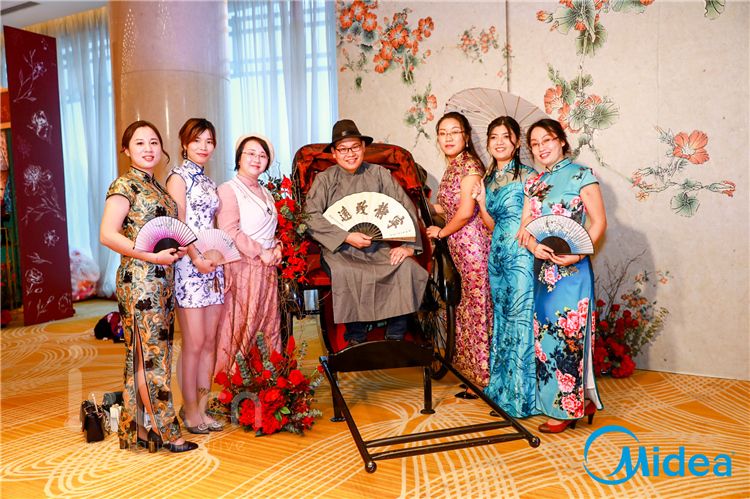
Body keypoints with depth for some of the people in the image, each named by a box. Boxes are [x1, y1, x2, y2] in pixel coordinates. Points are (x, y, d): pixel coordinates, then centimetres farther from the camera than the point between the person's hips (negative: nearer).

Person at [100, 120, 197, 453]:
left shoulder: (157, 187, 17)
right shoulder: (124, 185, -7)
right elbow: (107, 235, -17)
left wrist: (176, 249, 4)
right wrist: (153, 256, -20)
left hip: (162, 280, 8)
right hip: (139, 279, -8)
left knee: (155, 353, 12)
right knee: (150, 355, -2)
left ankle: (140, 428, 23)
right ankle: (164, 431, 7)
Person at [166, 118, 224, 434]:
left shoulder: (209, 181, 18)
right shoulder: (178, 177, -2)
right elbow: (177, 226, -11)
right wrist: (196, 259, -21)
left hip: (214, 265, 7)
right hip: (188, 266, -7)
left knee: (210, 342, 8)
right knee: (194, 343, -3)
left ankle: (202, 408, 19)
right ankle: (190, 411, 11)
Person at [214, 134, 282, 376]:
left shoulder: (265, 193, 17)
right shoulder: (228, 190, -6)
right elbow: (230, 231, -17)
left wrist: (277, 248, 5)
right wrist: (261, 252, -16)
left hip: (268, 267, 7)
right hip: (243, 267, -7)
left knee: (270, 324, 11)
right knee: (242, 326, -2)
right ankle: (233, 375, 10)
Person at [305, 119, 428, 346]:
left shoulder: (379, 173, 10)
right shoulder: (324, 179, 5)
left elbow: (406, 207, 3)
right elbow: (311, 217, -8)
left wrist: (407, 244, -12)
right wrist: (347, 237, -17)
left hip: (379, 244, 2)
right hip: (340, 248, -2)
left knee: (406, 267, -25)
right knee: (344, 273, -35)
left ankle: (395, 337, -10)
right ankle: (356, 338, -15)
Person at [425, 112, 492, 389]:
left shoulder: (470, 166, -13)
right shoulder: (452, 167, 14)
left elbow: (465, 212, -18)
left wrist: (441, 232, -5)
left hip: (473, 241, -9)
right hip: (458, 243, 9)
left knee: (476, 302, 0)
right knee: (465, 301, 16)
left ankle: (482, 368, 14)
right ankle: (467, 360, 30)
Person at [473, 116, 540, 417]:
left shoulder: (528, 176, -5)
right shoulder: (488, 179, 13)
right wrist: (480, 201, -1)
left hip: (521, 253, -6)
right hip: (497, 253, 7)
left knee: (520, 317, -5)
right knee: (501, 316, 12)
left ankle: (521, 393, 7)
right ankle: (502, 386, 25)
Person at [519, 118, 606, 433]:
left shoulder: (580, 175, -3)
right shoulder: (534, 183, 14)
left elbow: (599, 222, -7)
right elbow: (525, 226, 9)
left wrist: (576, 255, -20)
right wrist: (534, 246, -13)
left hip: (571, 269, -6)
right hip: (542, 268, 7)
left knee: (569, 334, -3)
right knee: (545, 333, 9)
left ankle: (568, 407, 10)